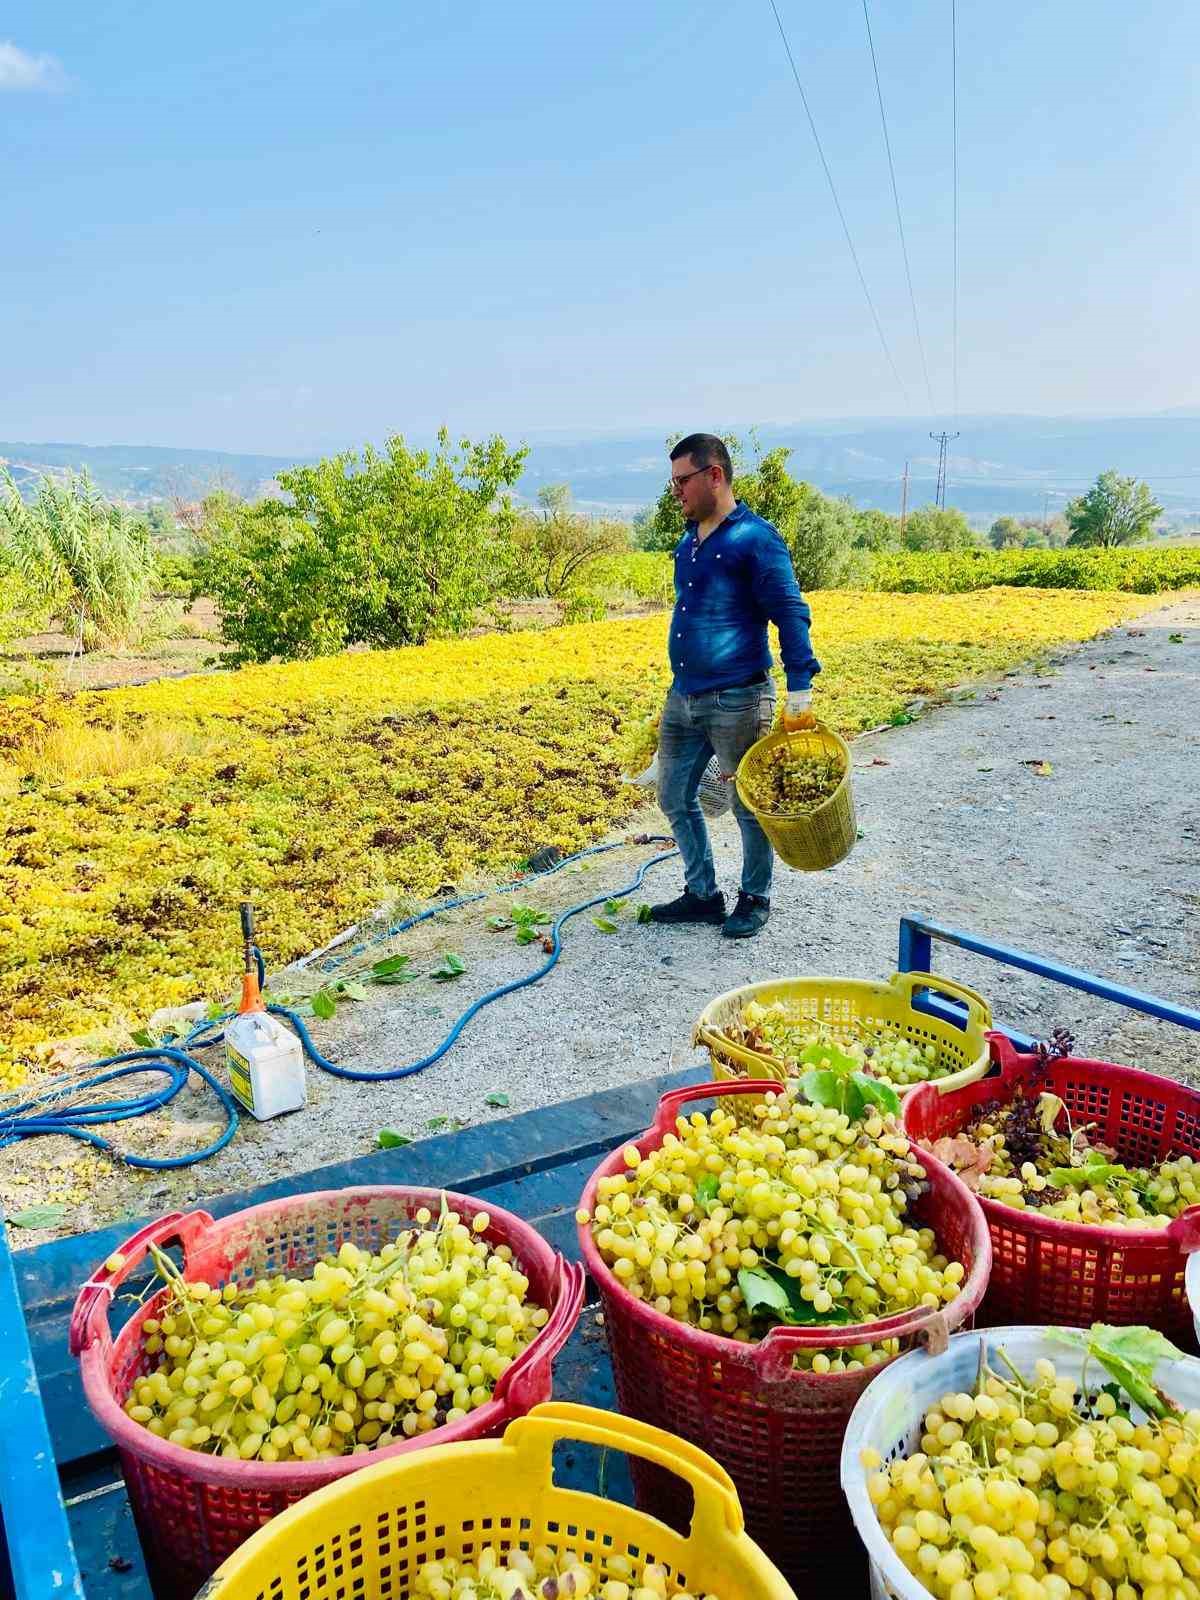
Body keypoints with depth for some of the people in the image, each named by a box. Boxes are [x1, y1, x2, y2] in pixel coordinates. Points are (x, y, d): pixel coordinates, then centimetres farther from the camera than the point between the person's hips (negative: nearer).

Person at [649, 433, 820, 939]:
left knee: (749, 805, 6)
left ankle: (755, 899, 24)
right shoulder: (688, 541, 12)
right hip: (682, 698, 8)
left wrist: (798, 696, -19)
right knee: (675, 798, 12)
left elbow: (791, 615, -14)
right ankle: (702, 894, 27)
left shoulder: (755, 538, -11)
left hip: (737, 701, -8)